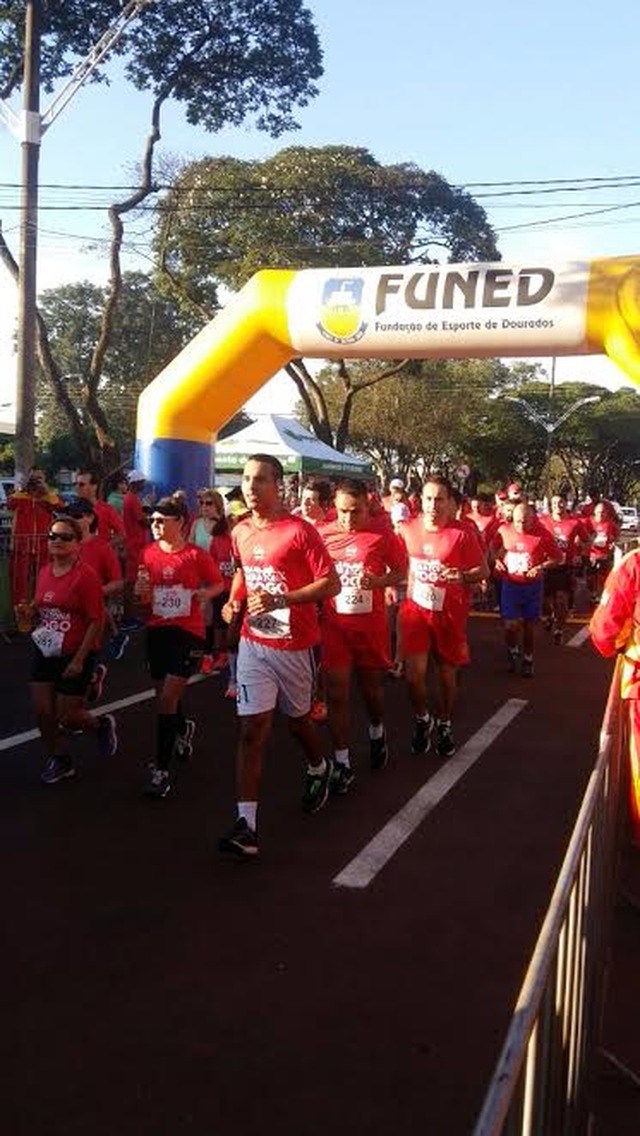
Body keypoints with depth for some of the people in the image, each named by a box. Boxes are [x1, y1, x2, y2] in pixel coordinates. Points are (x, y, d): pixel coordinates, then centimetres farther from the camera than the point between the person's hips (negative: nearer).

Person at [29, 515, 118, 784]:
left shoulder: (85, 575, -16)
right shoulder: (44, 572, 5)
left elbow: (97, 621, -17)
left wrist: (79, 659, -18)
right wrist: (29, 614, 2)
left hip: (75, 657, -6)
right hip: (45, 653, 6)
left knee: (67, 716, 2)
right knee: (43, 711, 4)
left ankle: (102, 726, 34)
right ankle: (59, 760, 26)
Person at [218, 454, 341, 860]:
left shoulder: (300, 531, -14)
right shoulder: (240, 532, 4)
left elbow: (332, 584, -16)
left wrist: (280, 599, -25)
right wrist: (235, 600, 5)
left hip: (294, 645, -3)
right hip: (254, 643, 4)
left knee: (297, 718, 17)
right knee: (253, 727, -6)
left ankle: (319, 768, 50)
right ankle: (247, 824, -9)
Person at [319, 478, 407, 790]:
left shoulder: (383, 536, -8)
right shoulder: (322, 535, -4)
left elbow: (401, 572, 2)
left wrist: (379, 581, -18)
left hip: (371, 624, 0)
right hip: (334, 624, 0)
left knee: (371, 686, 17)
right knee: (336, 692, -1)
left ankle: (376, 733, 47)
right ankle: (342, 763, 9)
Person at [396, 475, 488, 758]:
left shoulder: (462, 534, -10)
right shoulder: (407, 530, -2)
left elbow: (484, 570, -5)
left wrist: (462, 576, -23)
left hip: (449, 613, -1)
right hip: (415, 608, 1)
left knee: (447, 673, 11)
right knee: (414, 672, -9)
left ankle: (444, 725, 34)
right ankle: (422, 718, 19)